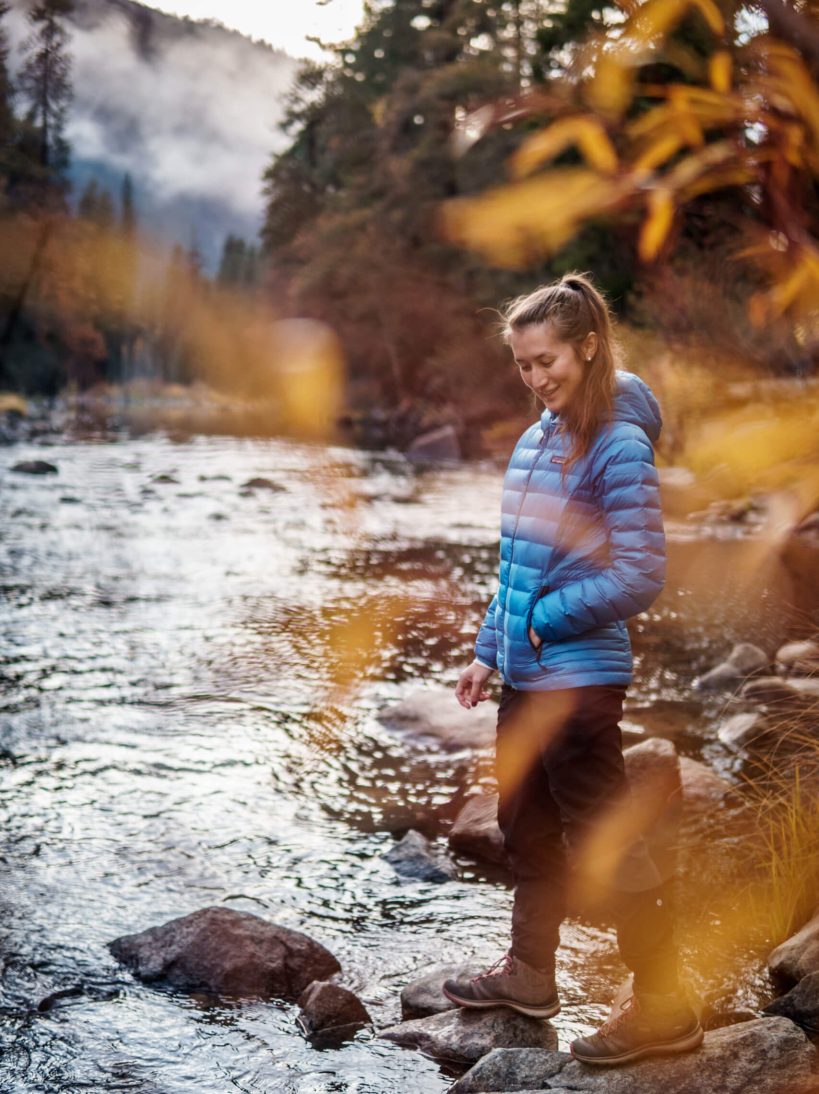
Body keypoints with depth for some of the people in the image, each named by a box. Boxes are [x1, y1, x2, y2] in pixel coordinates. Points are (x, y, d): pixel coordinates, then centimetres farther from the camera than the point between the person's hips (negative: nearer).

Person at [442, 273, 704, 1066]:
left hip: (578, 674, -9)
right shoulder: (534, 441, 9)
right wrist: (489, 650, 14)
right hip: (525, 673, 9)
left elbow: (640, 576, -18)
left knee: (605, 840, -1)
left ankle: (663, 1007, 12)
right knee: (526, 825, 20)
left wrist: (547, 621, -14)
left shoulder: (619, 446, -15)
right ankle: (529, 973, 37)